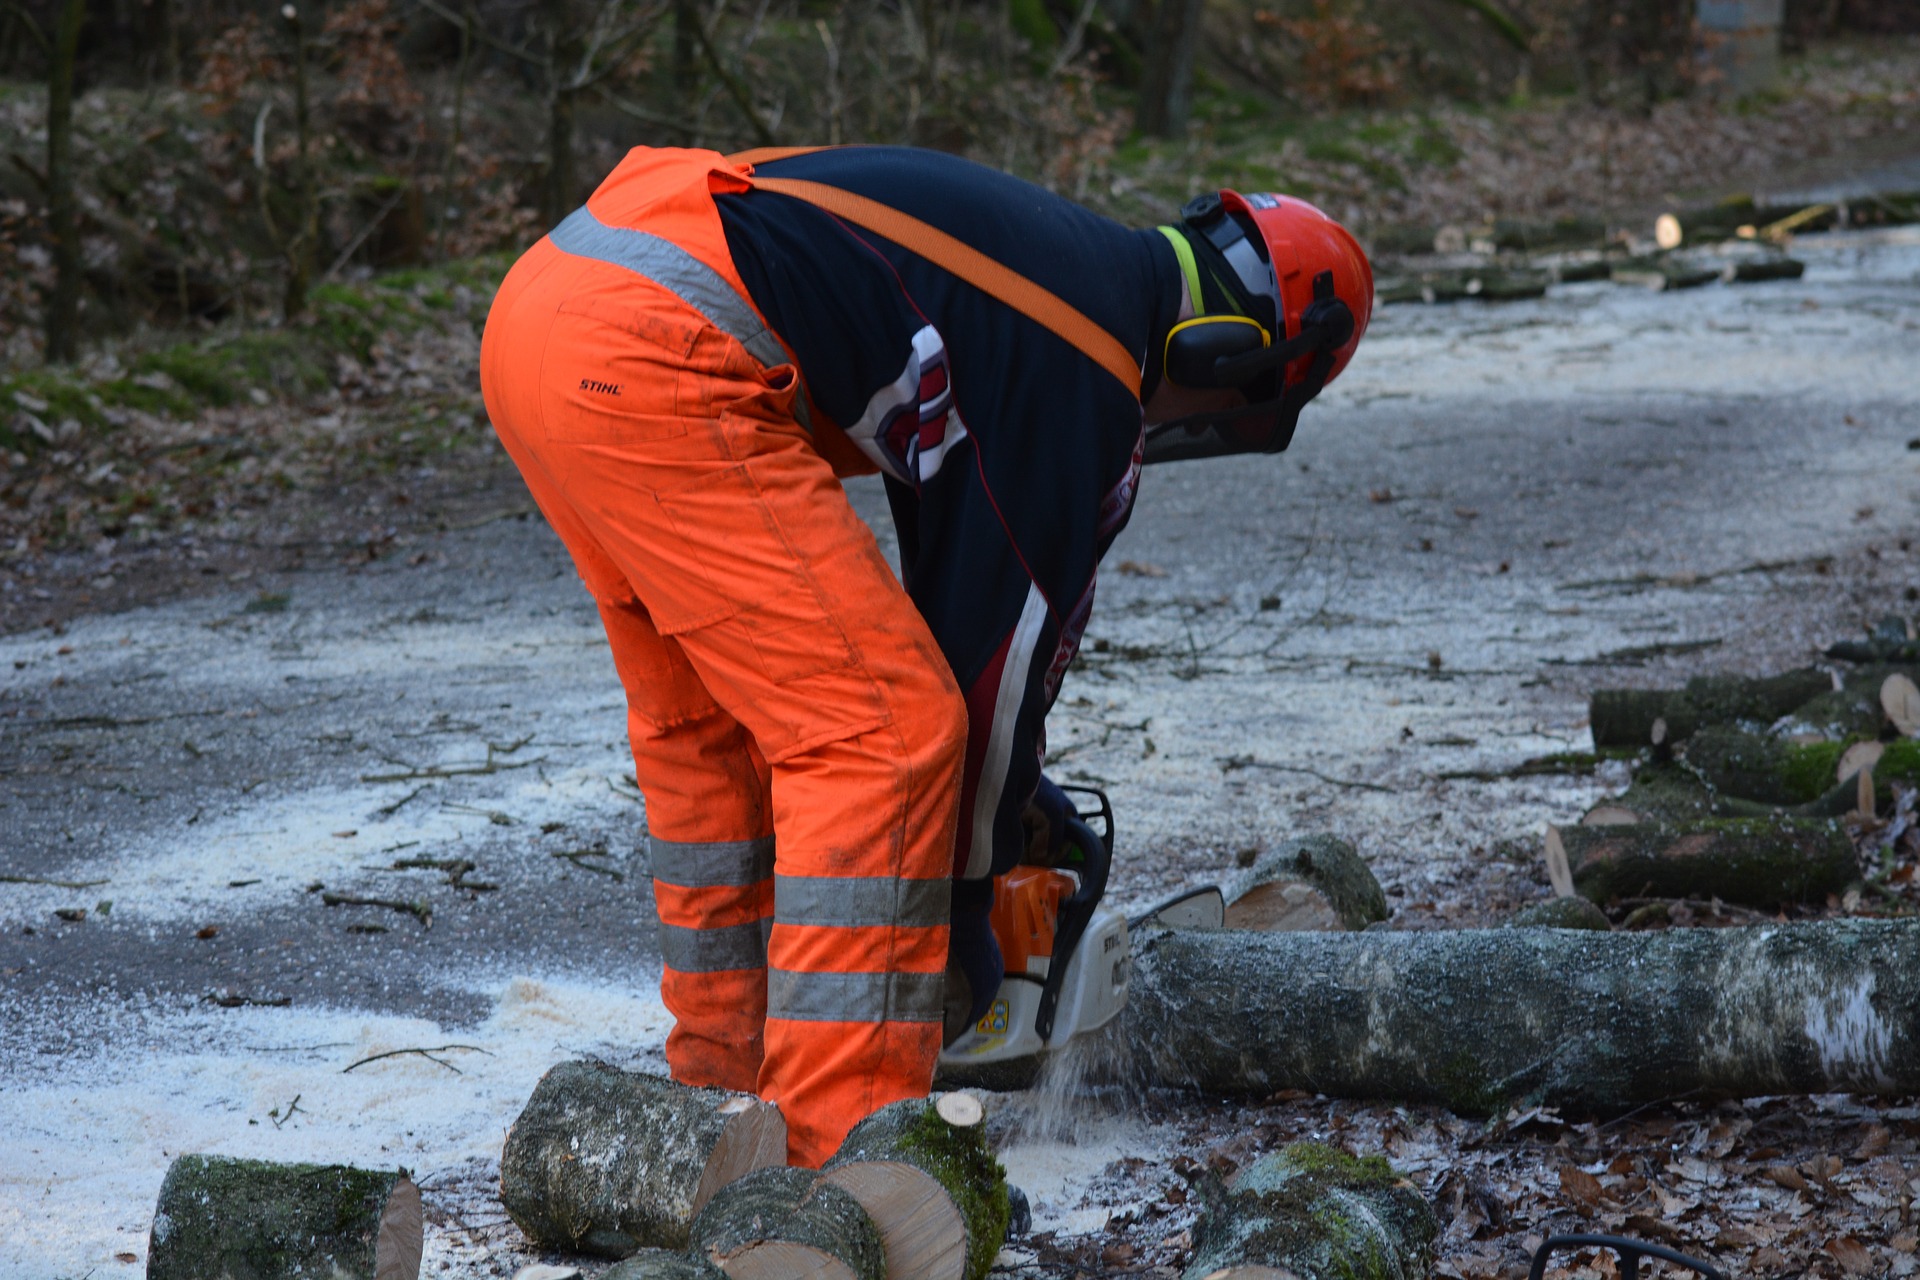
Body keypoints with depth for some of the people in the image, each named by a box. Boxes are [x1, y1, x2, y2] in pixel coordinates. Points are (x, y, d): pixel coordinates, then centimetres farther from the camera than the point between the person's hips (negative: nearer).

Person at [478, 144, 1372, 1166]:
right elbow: (1011, 624, 5)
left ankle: (728, 1074, 33)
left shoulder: (1050, 258, 27)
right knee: (883, 729, -4)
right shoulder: (1088, 384, 0)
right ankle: (839, 1148, -5)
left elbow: (957, 560, 37)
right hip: (648, 361, -10)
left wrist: (1011, 772, 42)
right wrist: (966, 925, 16)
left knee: (715, 714, 24)